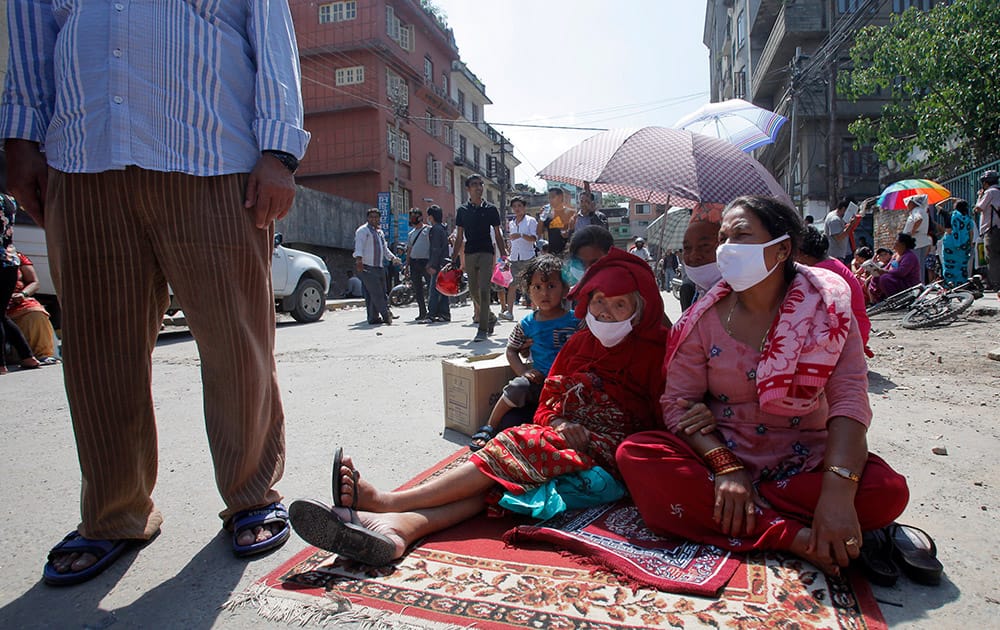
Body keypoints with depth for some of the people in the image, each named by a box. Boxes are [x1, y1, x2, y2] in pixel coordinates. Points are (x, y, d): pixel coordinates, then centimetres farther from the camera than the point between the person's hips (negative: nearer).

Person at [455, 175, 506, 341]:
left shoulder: (491, 209, 4)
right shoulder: (462, 210, 9)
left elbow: (497, 234, 6)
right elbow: (460, 236, 12)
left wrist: (503, 255, 0)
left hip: (486, 253, -3)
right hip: (469, 254, 3)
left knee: (483, 291, -12)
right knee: (473, 292, 9)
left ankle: (483, 329, -9)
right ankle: (490, 318, 32)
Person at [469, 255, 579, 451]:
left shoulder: (575, 321, 0)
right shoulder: (527, 324, 7)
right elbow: (511, 350, 13)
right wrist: (523, 371, -6)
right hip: (540, 382, 2)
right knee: (519, 386, -28)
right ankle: (489, 428, -13)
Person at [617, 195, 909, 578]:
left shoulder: (825, 306, -5)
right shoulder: (705, 320, -2)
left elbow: (848, 400, -15)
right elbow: (678, 402, -6)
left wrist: (837, 492, -31)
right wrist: (726, 467, -22)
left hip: (804, 464, 0)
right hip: (721, 457, 1)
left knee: (889, 492, -28)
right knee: (634, 455, -25)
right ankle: (791, 538, -28)